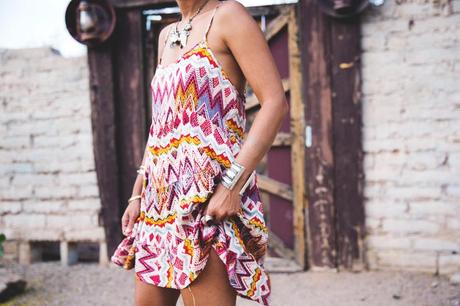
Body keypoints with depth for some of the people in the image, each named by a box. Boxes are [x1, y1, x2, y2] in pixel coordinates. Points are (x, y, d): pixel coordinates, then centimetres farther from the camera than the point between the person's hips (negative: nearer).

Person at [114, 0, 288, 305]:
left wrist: (232, 185, -22)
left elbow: (275, 102, -13)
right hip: (162, 197, 8)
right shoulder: (167, 35, 19)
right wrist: (137, 193, 15)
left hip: (207, 194, -8)